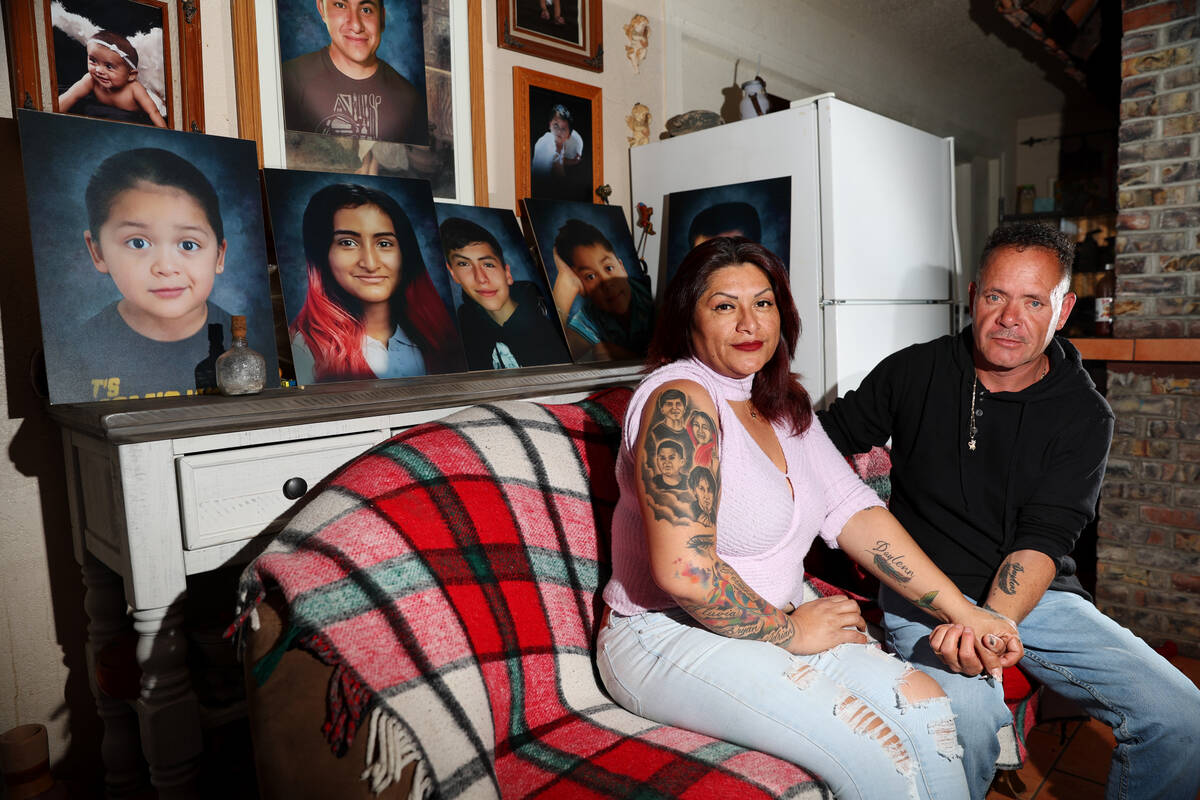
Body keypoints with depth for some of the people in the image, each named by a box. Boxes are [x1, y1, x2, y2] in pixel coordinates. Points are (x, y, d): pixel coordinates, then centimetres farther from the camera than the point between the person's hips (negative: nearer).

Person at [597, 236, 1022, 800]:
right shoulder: (681, 399, -19)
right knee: (876, 753, -18)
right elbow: (684, 571, -27)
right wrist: (788, 631, -12)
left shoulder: (783, 404, 10)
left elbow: (853, 511, 3)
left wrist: (963, 613, -4)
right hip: (669, 636, -8)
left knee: (923, 704, -6)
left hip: (776, 624, 8)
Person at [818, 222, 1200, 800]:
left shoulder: (1084, 415, 1)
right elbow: (827, 434, 15)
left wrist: (992, 622, -27)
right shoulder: (913, 373, 1)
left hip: (1035, 595, 3)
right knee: (966, 722, -32)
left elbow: (1044, 537, -11)